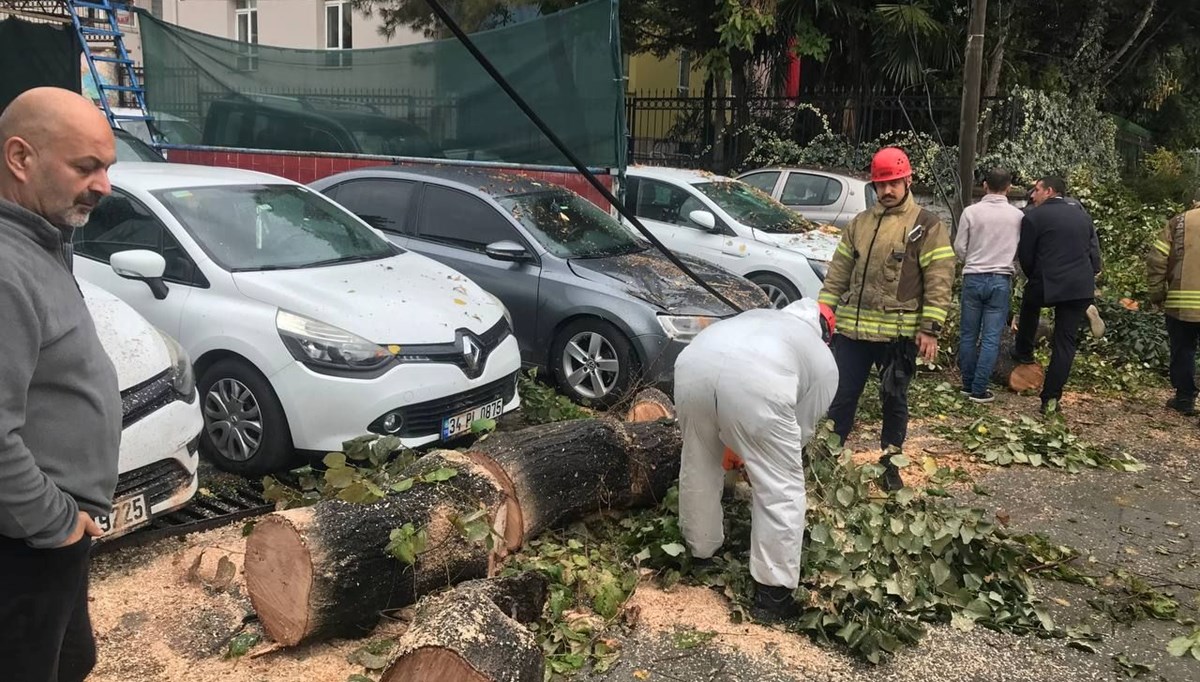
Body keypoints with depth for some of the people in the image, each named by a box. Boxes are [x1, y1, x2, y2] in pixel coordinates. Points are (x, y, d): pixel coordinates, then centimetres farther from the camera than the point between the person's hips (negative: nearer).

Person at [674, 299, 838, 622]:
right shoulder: (824, 362, 29)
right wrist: (761, 452, 47)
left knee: (698, 467, 26)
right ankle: (773, 595, 17)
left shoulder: (759, 316, 42)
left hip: (693, 363, 5)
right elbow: (802, 426, 30)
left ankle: (699, 553, 44)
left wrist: (733, 443, 50)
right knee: (781, 489, 12)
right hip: (755, 380, -5)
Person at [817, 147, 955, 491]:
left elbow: (939, 281, -7)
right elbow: (838, 273, 13)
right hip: (852, 328, 4)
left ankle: (889, 464, 24)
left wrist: (930, 328, -14)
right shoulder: (859, 224, 12)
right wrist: (822, 312, 5)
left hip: (899, 332, -3)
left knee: (894, 400, 10)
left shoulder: (927, 226, -2)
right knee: (840, 395, 7)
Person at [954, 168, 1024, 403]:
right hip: (1001, 279, 0)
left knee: (969, 335, 10)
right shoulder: (1017, 215, -3)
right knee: (991, 338, 2)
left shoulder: (971, 211, -6)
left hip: (973, 278, 0)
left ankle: (968, 384, 17)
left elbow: (959, 248, -1)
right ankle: (979, 389, 2)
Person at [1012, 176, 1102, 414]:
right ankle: (1051, 398, 6)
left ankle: (1024, 351, 41)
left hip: (1047, 284, -3)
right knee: (1065, 343, 5)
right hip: (1081, 288, 3)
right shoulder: (1083, 216, 11)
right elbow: (1095, 254, 10)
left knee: (1030, 303, 32)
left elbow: (1025, 256, 0)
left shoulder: (1033, 217, -4)